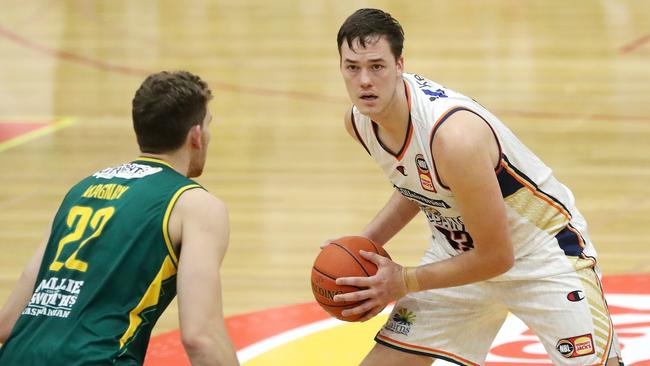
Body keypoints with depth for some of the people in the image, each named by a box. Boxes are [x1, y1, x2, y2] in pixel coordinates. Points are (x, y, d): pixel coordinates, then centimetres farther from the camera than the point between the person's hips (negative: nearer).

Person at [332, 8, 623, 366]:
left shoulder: (454, 136, -35)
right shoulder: (359, 120, -11)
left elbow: (497, 256, -26)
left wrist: (404, 282, -18)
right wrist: (366, 242, -2)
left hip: (543, 249, -7)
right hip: (458, 247, 7)